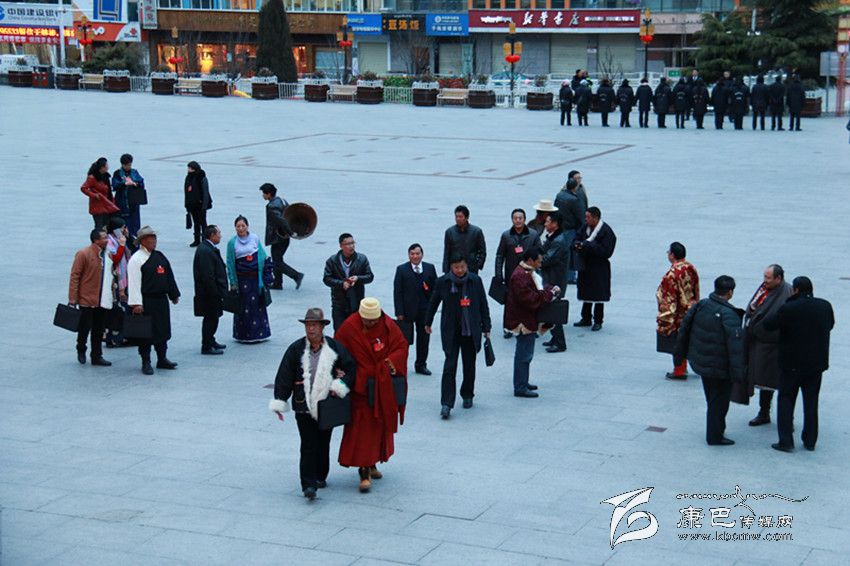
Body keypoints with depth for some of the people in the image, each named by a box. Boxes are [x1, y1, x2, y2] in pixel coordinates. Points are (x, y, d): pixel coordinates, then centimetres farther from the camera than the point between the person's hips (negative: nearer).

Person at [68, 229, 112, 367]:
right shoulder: (83, 254, -12)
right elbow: (74, 276, -12)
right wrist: (73, 298, -14)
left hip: (102, 301, 6)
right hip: (87, 299, -6)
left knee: (98, 331, 10)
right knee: (85, 327, 4)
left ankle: (97, 356, 18)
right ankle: (81, 350, 27)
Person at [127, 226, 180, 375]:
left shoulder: (160, 256, 12)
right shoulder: (136, 259, -10)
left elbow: (169, 276, 20)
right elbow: (134, 282, -15)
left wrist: (174, 295, 20)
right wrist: (136, 303, -21)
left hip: (161, 300, 7)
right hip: (146, 301, -7)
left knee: (163, 329, 12)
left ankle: (162, 359, 24)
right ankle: (146, 362, 8)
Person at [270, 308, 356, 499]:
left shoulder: (335, 347, 0)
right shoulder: (296, 349, -2)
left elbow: (351, 368, 6)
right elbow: (284, 376, 0)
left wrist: (340, 386, -7)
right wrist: (279, 402, -3)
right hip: (304, 405, -2)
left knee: (323, 444, 13)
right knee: (308, 445, -7)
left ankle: (321, 476, 30)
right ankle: (309, 485, -9)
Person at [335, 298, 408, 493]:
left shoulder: (388, 326, -6)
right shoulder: (349, 327, -12)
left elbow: (402, 346, 1)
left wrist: (392, 361, -16)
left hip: (384, 387, 4)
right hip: (361, 386, -4)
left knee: (380, 425, 13)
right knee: (362, 427, -6)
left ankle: (371, 463, 30)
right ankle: (364, 472, -5)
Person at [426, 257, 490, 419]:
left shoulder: (475, 281, -3)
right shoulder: (443, 282, -5)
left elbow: (483, 305, 5)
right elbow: (434, 303, 10)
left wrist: (486, 328, 5)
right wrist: (428, 323, 20)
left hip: (471, 331, 2)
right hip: (451, 332, -2)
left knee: (469, 366, 11)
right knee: (450, 367, -8)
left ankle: (467, 395, 31)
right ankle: (446, 404, -8)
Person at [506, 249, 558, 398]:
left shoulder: (528, 273, 12)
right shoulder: (520, 276, -23)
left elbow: (538, 289, 23)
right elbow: (531, 300, -27)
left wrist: (551, 290, 2)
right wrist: (550, 293, -19)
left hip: (529, 320, 11)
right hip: (523, 321, -11)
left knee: (525, 353, 19)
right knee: (524, 354, -5)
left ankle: (523, 382, 30)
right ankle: (520, 388, 0)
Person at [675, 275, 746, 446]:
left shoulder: (700, 306, -2)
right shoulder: (728, 315, -23)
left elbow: (684, 331, 7)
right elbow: (735, 346, -25)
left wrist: (679, 355, 19)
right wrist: (738, 372, -21)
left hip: (700, 362, 7)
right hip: (720, 367, -7)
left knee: (712, 399, 21)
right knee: (719, 400, 8)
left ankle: (716, 431, 33)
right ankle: (715, 437, 16)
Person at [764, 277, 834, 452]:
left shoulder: (788, 309, -18)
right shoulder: (825, 306, -3)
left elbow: (768, 325, -8)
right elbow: (830, 325, 14)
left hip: (792, 364, -4)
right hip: (816, 363, 4)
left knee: (786, 400, 6)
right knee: (811, 402, 14)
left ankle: (786, 441, 3)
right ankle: (810, 441, 19)